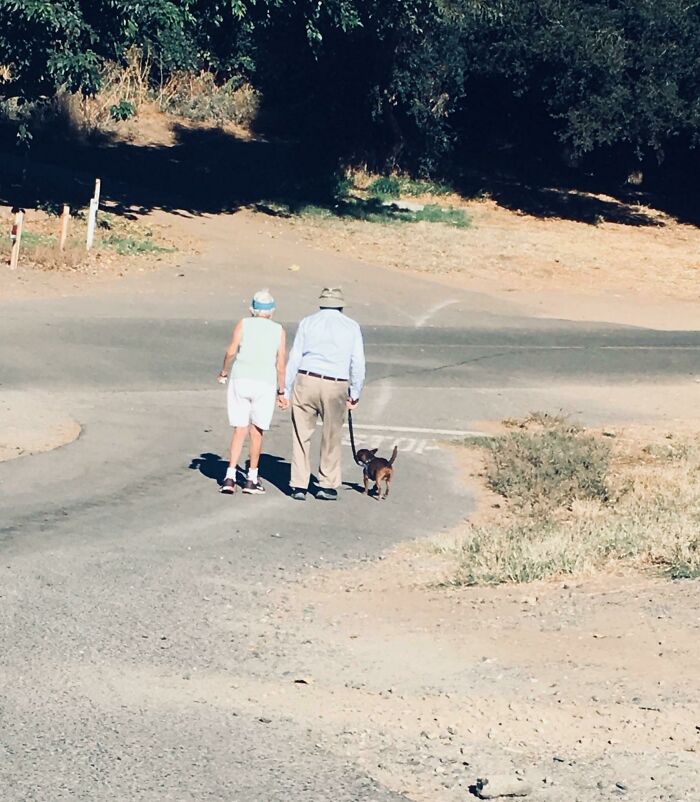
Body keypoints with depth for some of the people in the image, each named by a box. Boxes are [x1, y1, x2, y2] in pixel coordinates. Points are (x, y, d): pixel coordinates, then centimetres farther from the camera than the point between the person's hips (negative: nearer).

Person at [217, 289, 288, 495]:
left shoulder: (243, 324, 4)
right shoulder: (279, 331, 5)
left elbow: (231, 351, -8)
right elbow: (280, 365, 1)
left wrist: (223, 372, 9)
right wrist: (281, 392, 9)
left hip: (240, 380, 0)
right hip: (265, 383, 0)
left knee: (239, 430, 6)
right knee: (256, 432, 10)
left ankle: (230, 477, -4)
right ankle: (252, 479, 12)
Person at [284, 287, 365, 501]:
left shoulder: (307, 323, 5)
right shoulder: (352, 327, 6)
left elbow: (294, 358, 3)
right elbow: (358, 363, 4)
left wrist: (285, 390, 6)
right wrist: (355, 394, 12)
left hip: (306, 381, 0)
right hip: (336, 387, 0)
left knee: (301, 435, 7)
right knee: (332, 437, 12)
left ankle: (299, 485, 5)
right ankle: (327, 485, 16)